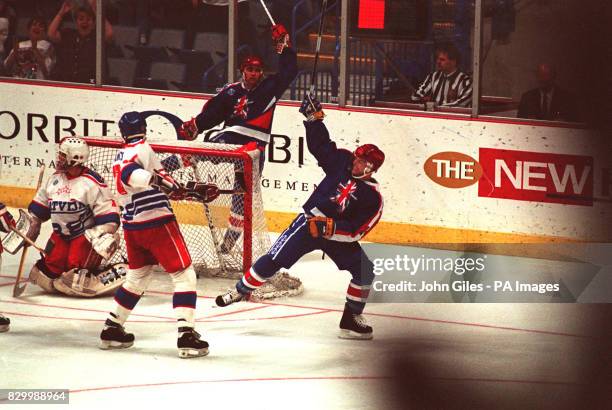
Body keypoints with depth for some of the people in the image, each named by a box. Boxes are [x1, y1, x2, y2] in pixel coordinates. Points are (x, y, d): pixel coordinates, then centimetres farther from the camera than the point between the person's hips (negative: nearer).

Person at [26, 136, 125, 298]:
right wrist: (30, 231, 13)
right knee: (49, 270, -5)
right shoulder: (54, 179, 4)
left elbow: (108, 214, -19)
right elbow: (38, 209, 15)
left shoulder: (92, 183, -18)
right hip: (61, 234, 7)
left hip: (87, 235, -7)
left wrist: (105, 236, -28)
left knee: (78, 278, -21)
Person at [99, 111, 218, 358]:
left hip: (132, 224, 8)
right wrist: (153, 178, -42)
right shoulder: (142, 149, -8)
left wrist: (172, 186, 30)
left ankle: (112, 329, 27)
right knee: (184, 275, -4)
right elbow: (129, 173, -29)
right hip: (157, 221, -8)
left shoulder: (121, 156, 17)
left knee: (138, 277, 24)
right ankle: (186, 334, -15)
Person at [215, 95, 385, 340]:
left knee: (365, 271, -14)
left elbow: (356, 232, -16)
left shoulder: (372, 197, -12)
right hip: (310, 222, 1)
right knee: (273, 260, -6)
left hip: (339, 235, -1)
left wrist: (330, 227, -27)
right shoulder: (343, 161, -3)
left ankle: (352, 319, -3)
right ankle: (241, 291, 11)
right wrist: (314, 117, -7)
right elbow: (320, 144, 4)